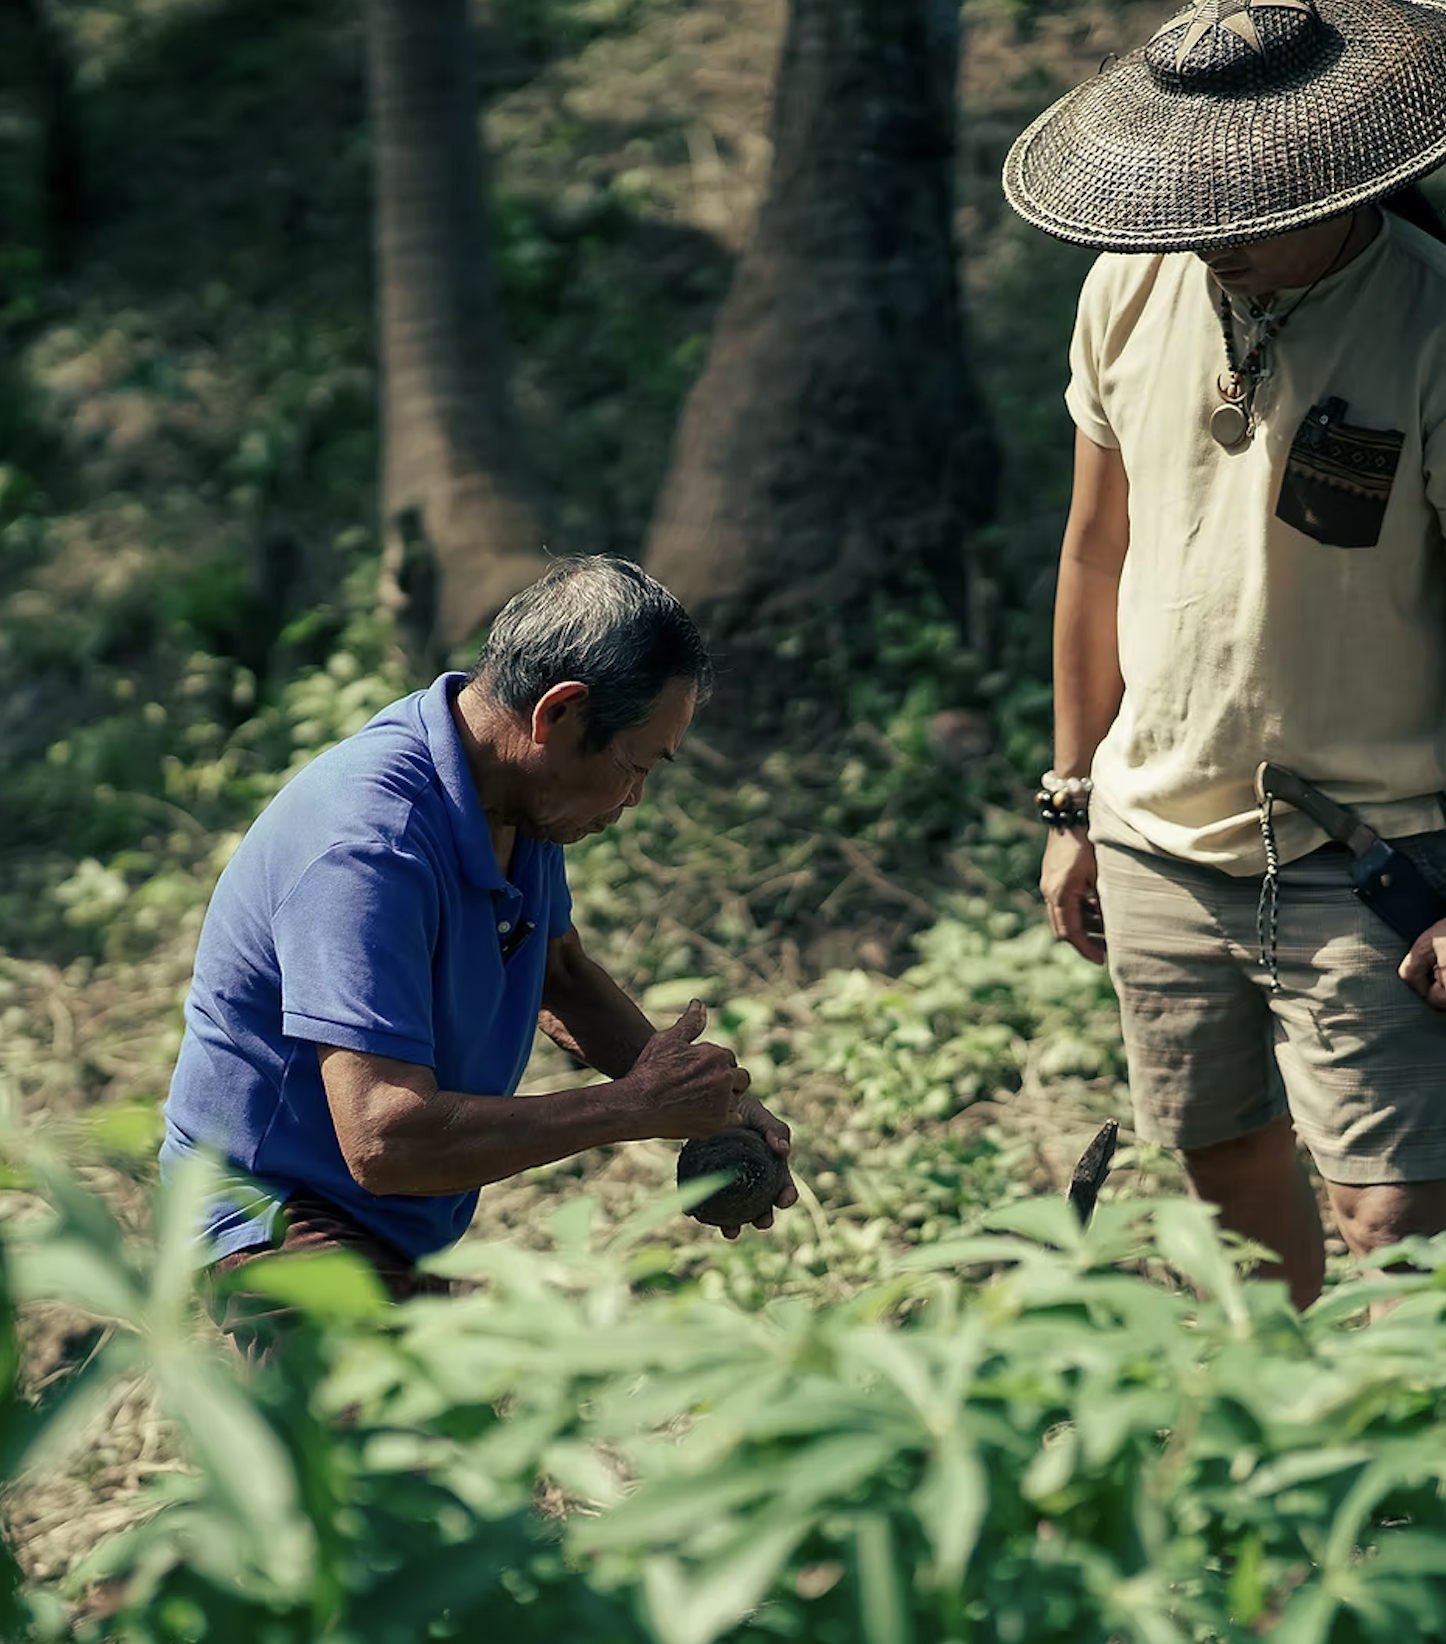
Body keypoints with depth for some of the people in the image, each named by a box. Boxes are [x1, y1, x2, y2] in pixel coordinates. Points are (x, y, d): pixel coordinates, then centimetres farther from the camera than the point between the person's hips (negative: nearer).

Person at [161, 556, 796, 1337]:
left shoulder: (516, 793, 1)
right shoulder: (369, 843, -29)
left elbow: (560, 972, 20)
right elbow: (386, 1141, -35)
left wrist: (699, 1099, 3)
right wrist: (637, 1108, -24)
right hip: (278, 1211, -10)